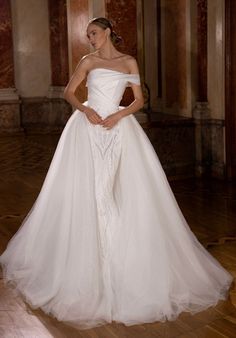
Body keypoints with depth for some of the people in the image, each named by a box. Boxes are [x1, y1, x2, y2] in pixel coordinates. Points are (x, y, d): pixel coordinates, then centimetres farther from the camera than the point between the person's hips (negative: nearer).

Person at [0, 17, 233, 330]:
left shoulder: (129, 62, 9)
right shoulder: (88, 61, 10)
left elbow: (139, 100, 7)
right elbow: (68, 92, 8)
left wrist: (118, 116, -10)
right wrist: (85, 110, -11)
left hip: (118, 128, 0)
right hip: (87, 128, 0)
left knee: (124, 191, -4)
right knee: (85, 191, -1)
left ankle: (125, 255, 11)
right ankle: (86, 259, 14)